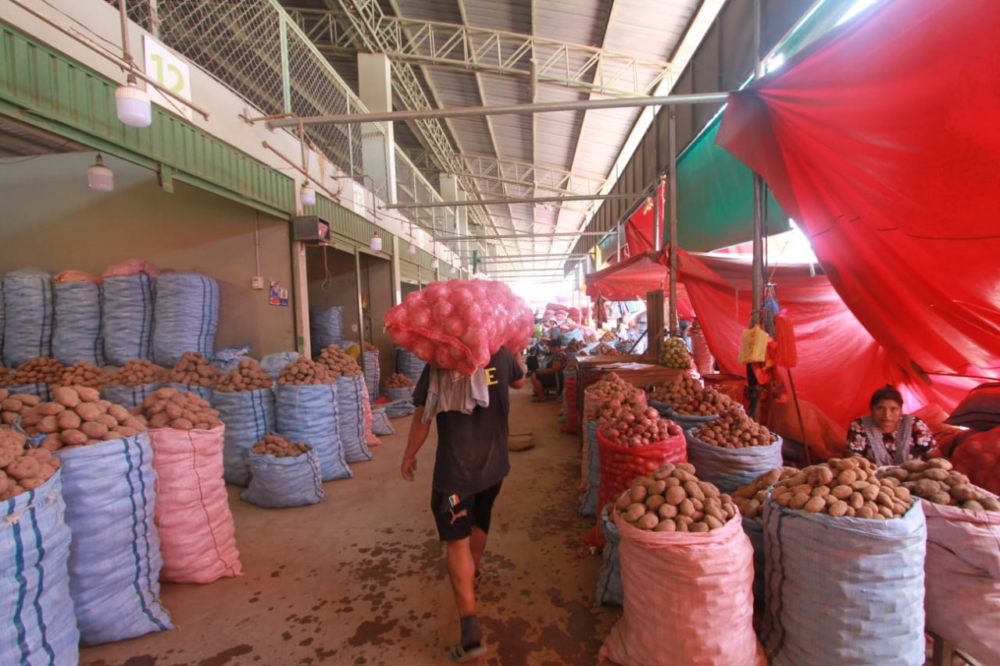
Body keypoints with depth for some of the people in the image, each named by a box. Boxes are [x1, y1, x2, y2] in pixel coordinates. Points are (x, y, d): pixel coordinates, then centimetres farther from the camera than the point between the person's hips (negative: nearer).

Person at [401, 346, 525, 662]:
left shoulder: (439, 363, -16)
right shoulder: (500, 354, -7)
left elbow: (422, 419, -10)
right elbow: (519, 381, 15)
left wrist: (409, 456, 5)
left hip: (455, 468, -4)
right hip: (494, 463, 5)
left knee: (458, 541, 1)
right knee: (479, 523, 27)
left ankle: (470, 628, -4)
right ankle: (471, 575, 51)